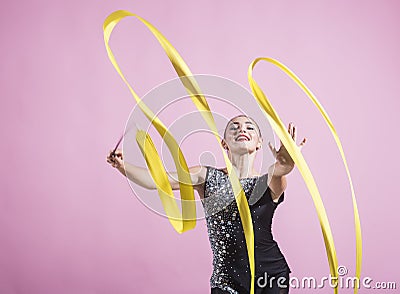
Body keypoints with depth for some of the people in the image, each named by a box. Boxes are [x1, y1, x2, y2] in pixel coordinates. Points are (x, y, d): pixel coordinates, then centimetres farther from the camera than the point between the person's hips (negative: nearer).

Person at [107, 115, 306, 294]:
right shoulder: (208, 177, 2)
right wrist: (121, 165, -26)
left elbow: (282, 168, -24)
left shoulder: (268, 181, 0)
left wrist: (285, 162, -48)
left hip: (272, 275, 0)